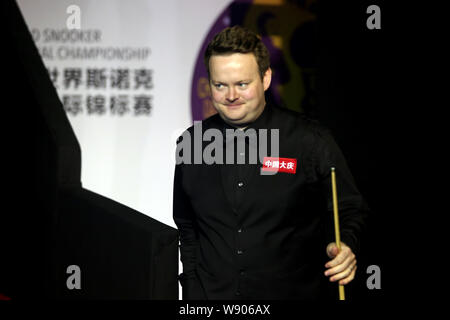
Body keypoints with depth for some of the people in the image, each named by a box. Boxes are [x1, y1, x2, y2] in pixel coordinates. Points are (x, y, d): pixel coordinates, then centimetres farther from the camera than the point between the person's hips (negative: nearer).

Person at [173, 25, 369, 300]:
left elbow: (349, 210, -3)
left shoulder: (312, 141, -9)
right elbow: (186, 226, 11)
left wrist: (343, 246, -23)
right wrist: (192, 284, 7)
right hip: (209, 293, 2)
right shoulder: (191, 144, 1)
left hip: (292, 291, -2)